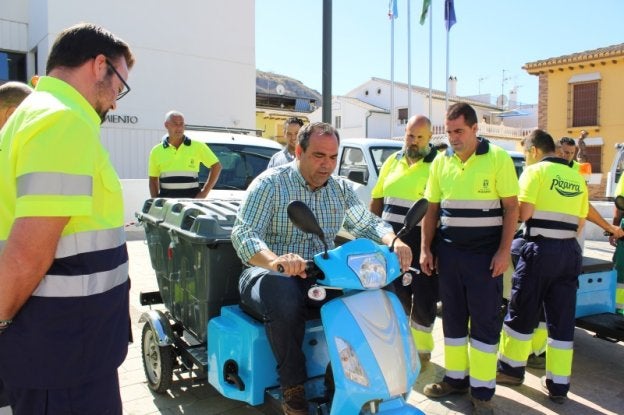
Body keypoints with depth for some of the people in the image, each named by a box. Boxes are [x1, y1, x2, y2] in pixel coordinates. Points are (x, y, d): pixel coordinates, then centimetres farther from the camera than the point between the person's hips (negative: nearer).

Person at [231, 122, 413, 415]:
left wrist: (394, 242, -15)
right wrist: (274, 261, -40)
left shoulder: (341, 189, 10)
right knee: (285, 297, -38)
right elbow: (243, 233, -19)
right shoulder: (269, 184, -8)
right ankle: (293, 388, -16)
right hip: (270, 274, -4)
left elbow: (367, 224, 9)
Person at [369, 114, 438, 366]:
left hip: (422, 243, -5)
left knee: (423, 299, 7)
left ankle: (421, 348, 25)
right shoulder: (392, 161, 10)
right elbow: (377, 199, 15)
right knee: (396, 296, 16)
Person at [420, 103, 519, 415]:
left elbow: (511, 207, -5)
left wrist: (504, 251, -13)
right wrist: (425, 248, 4)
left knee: (485, 320, 2)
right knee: (453, 317, 12)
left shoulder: (498, 158, -4)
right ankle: (456, 378, 25)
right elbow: (432, 208, 11)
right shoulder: (441, 162, 7)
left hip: (486, 253, -4)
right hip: (449, 251, 4)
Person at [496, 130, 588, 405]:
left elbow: (523, 213, -14)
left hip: (541, 249, -6)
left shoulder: (536, 171, -5)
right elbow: (580, 223, 15)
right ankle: (558, 385, 16)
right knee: (562, 320, 10)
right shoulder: (577, 178, 14)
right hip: (570, 251, 6)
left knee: (522, 312, 9)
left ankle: (512, 369, 23)